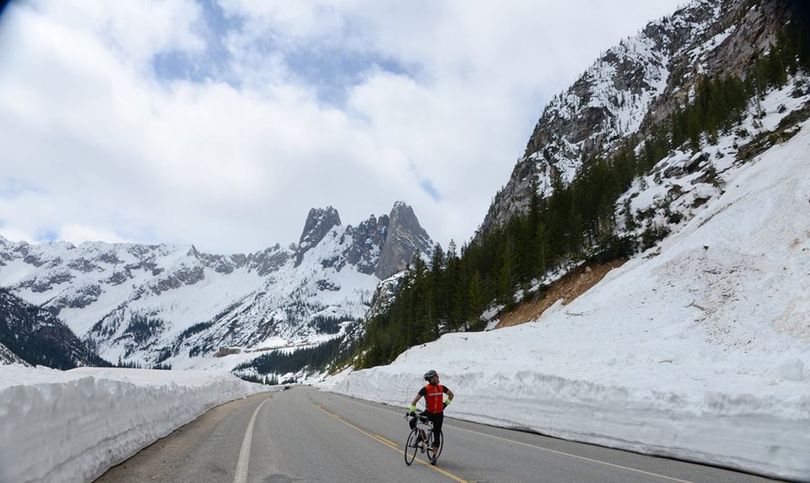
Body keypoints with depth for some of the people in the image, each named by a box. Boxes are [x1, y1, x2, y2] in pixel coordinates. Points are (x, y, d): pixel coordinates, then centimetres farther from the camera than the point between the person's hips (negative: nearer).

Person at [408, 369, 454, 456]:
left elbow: (451, 394, 12)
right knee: (412, 422, -20)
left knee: (436, 436, 2)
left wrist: (446, 403, 4)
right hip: (428, 412, -1)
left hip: (439, 414, 1)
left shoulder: (441, 387, -5)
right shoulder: (426, 389, -16)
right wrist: (412, 409, -29)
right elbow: (416, 399, -18)